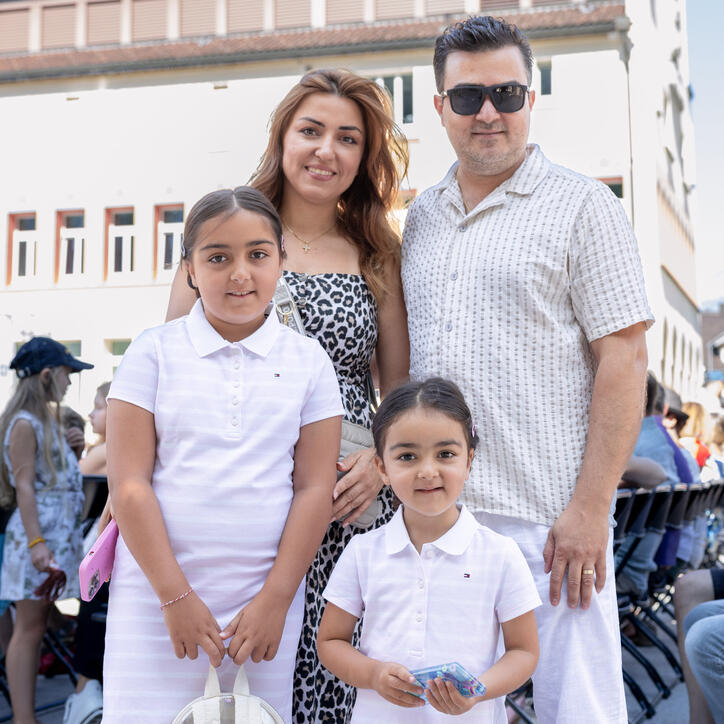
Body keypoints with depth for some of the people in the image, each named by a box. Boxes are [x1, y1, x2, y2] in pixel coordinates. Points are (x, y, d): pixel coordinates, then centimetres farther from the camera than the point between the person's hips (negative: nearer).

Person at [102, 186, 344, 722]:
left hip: (264, 598, 1)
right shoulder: (154, 352, 1)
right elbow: (129, 483, -4)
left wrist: (276, 601, -6)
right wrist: (175, 597, -9)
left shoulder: (308, 361, 4)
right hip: (156, 592, 0)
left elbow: (314, 488, 1)